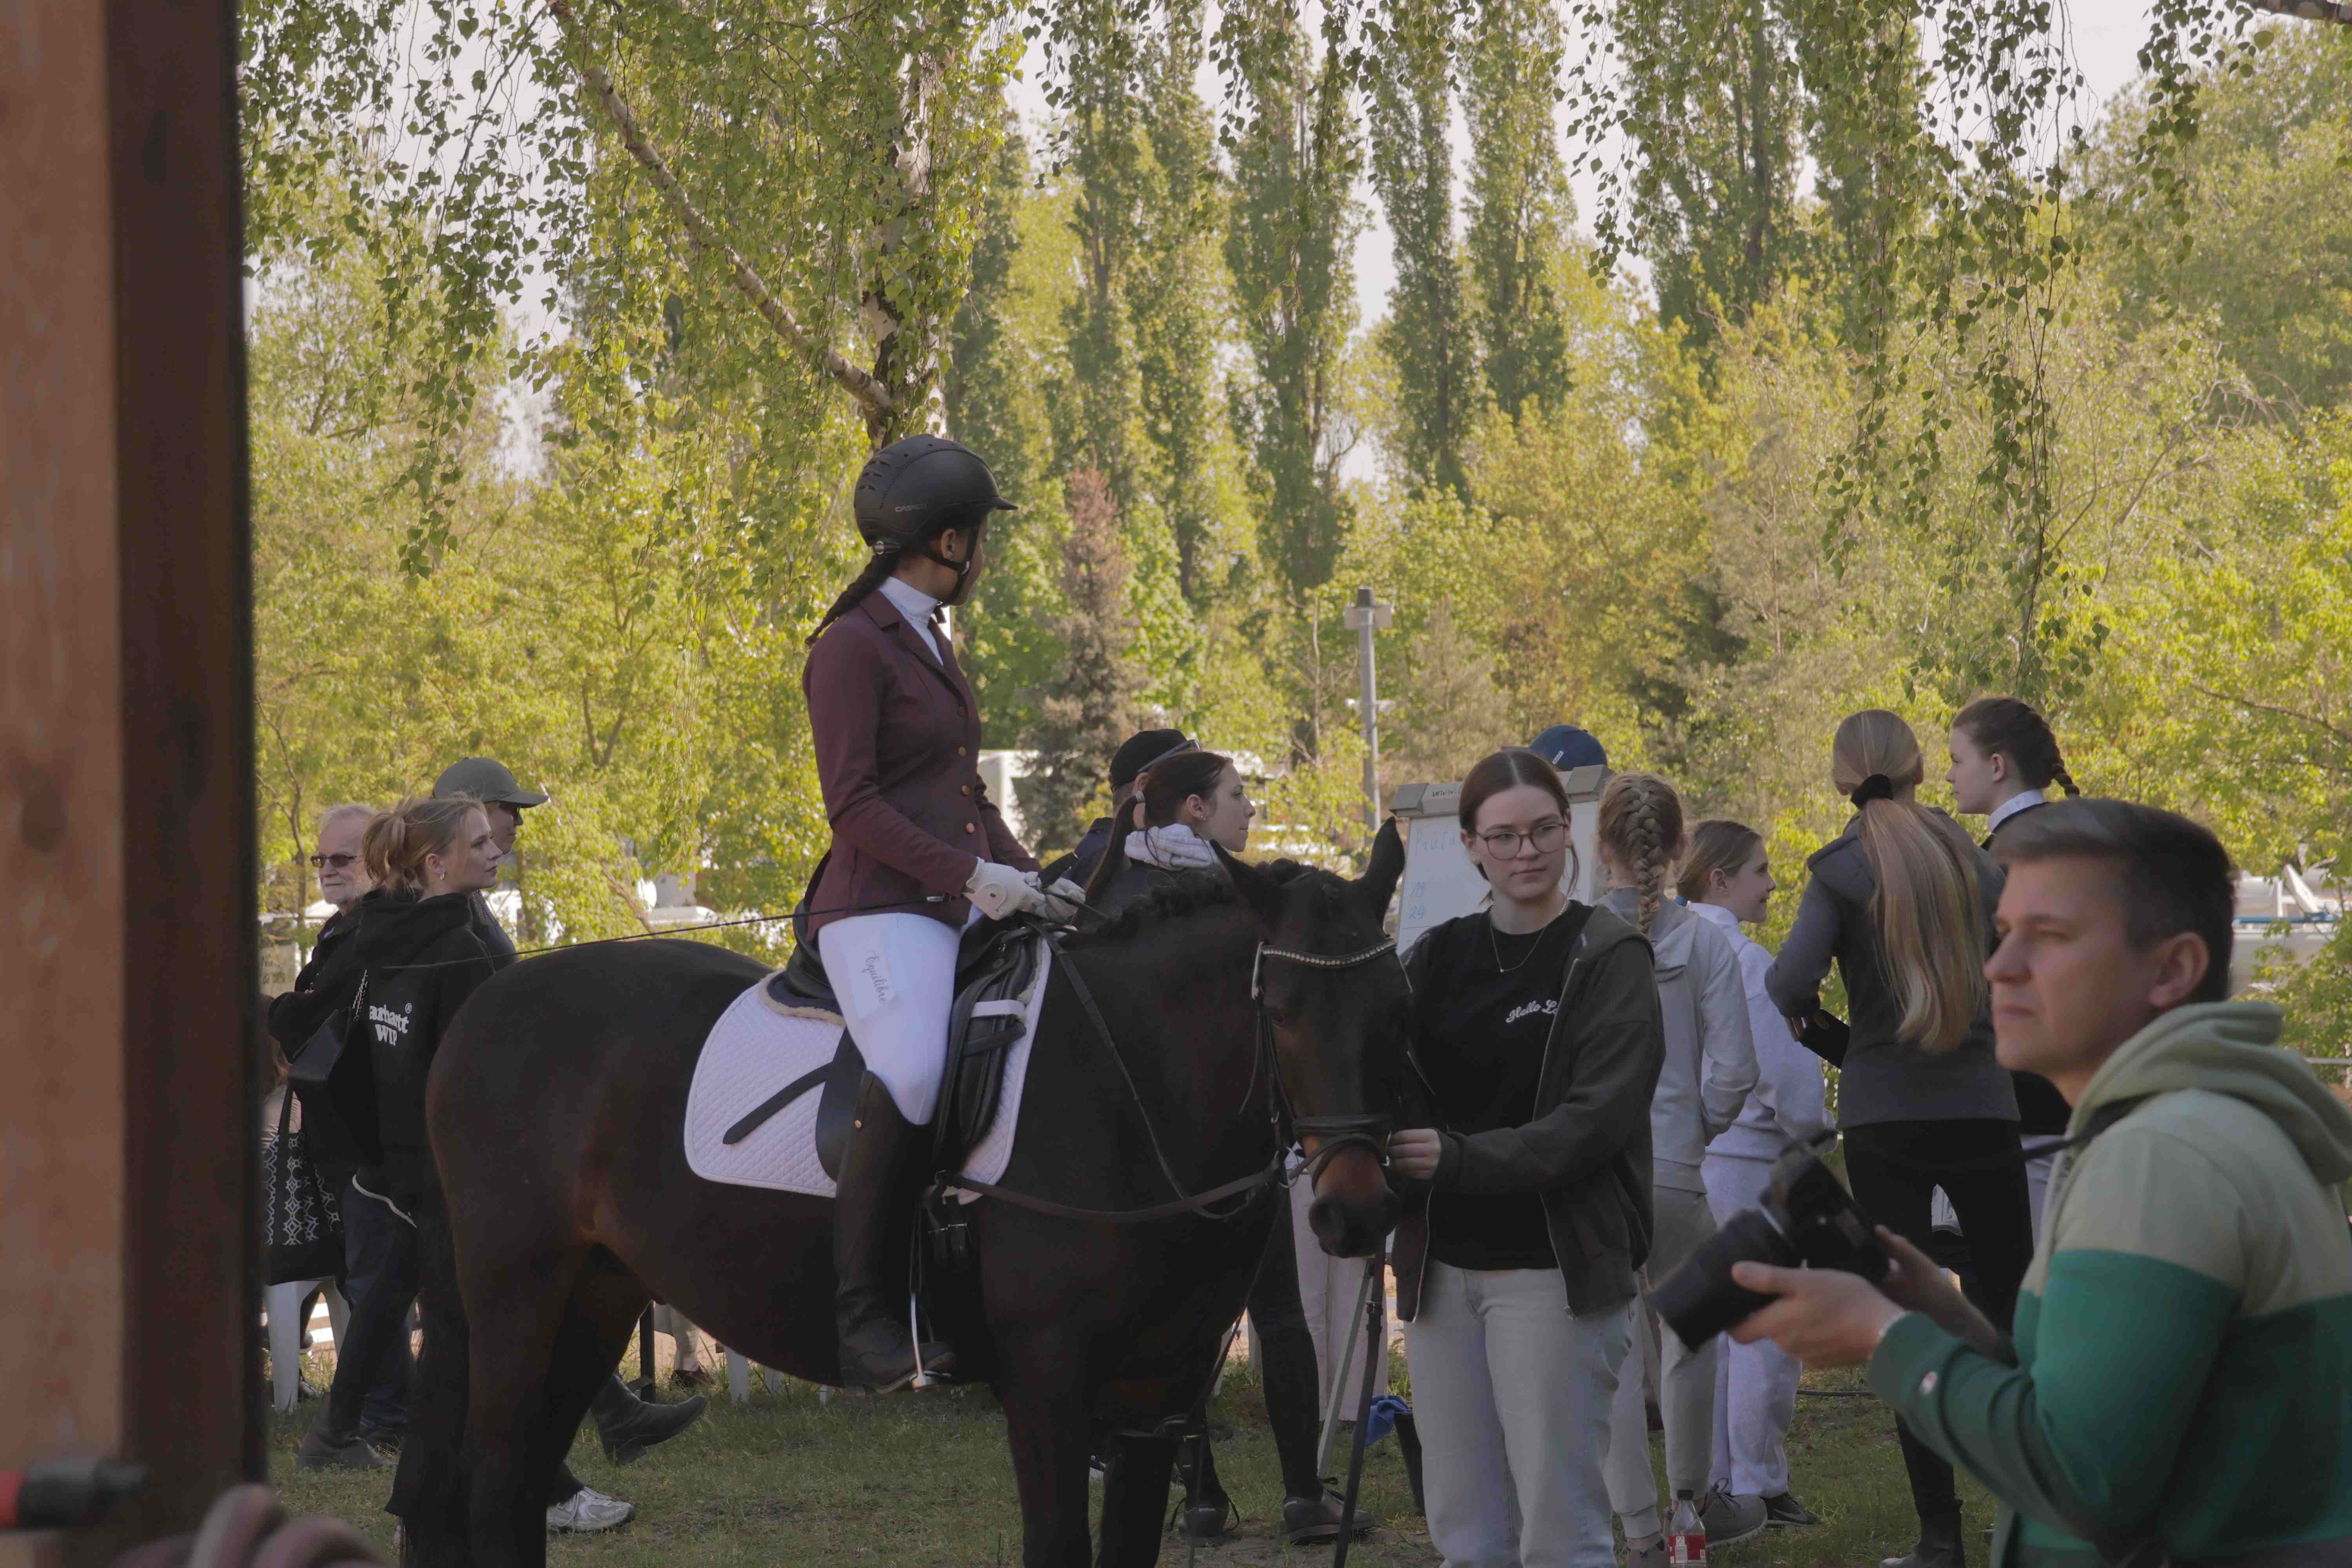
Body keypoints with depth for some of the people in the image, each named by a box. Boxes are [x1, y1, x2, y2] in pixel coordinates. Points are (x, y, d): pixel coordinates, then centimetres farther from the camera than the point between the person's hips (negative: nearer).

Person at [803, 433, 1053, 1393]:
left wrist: (1022, 874, 11)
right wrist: (974, 874, -19)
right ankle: (864, 1316, -28)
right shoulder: (853, 645, -7)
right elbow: (854, 807, -15)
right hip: (878, 910, -10)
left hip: (958, 911, 10)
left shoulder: (927, 641, 21)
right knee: (912, 1073, -31)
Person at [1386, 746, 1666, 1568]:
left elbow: (1600, 1116, -14)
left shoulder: (1608, 958, -3)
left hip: (1554, 1270, -5)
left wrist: (1462, 1159, -25)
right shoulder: (1437, 957, 12)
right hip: (1444, 1267, 5)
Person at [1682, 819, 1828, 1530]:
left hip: (1681, 1151, 8)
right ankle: (1757, 1485, 1)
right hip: (1746, 1155, -8)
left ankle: (1711, 1485, 18)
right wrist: (1811, 1125, 2)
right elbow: (1780, 1066, -16)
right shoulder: (1744, 960, -15)